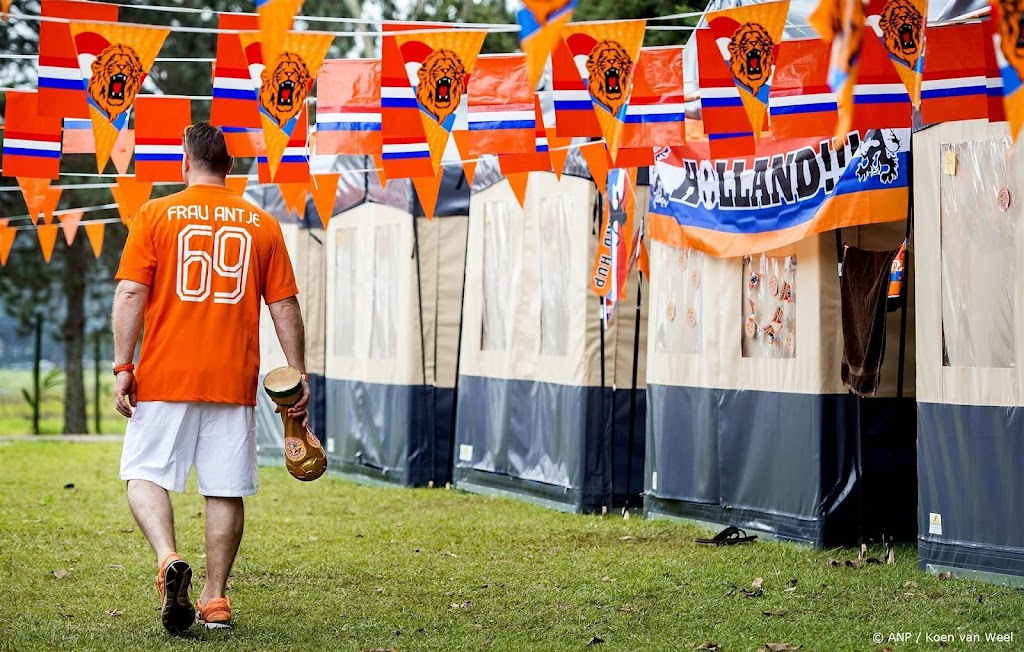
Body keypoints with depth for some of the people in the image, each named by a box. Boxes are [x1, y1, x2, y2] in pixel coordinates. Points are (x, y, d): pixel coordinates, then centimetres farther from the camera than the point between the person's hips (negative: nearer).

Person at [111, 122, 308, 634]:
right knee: (225, 490, 7)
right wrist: (298, 377, 9)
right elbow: (285, 306, 6)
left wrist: (122, 367, -4)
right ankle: (215, 599, 9)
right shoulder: (263, 225, 7)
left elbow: (130, 294, -5)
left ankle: (169, 559, -17)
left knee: (145, 474, 7)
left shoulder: (155, 215, 2)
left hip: (165, 377, -2)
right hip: (234, 380, 2)